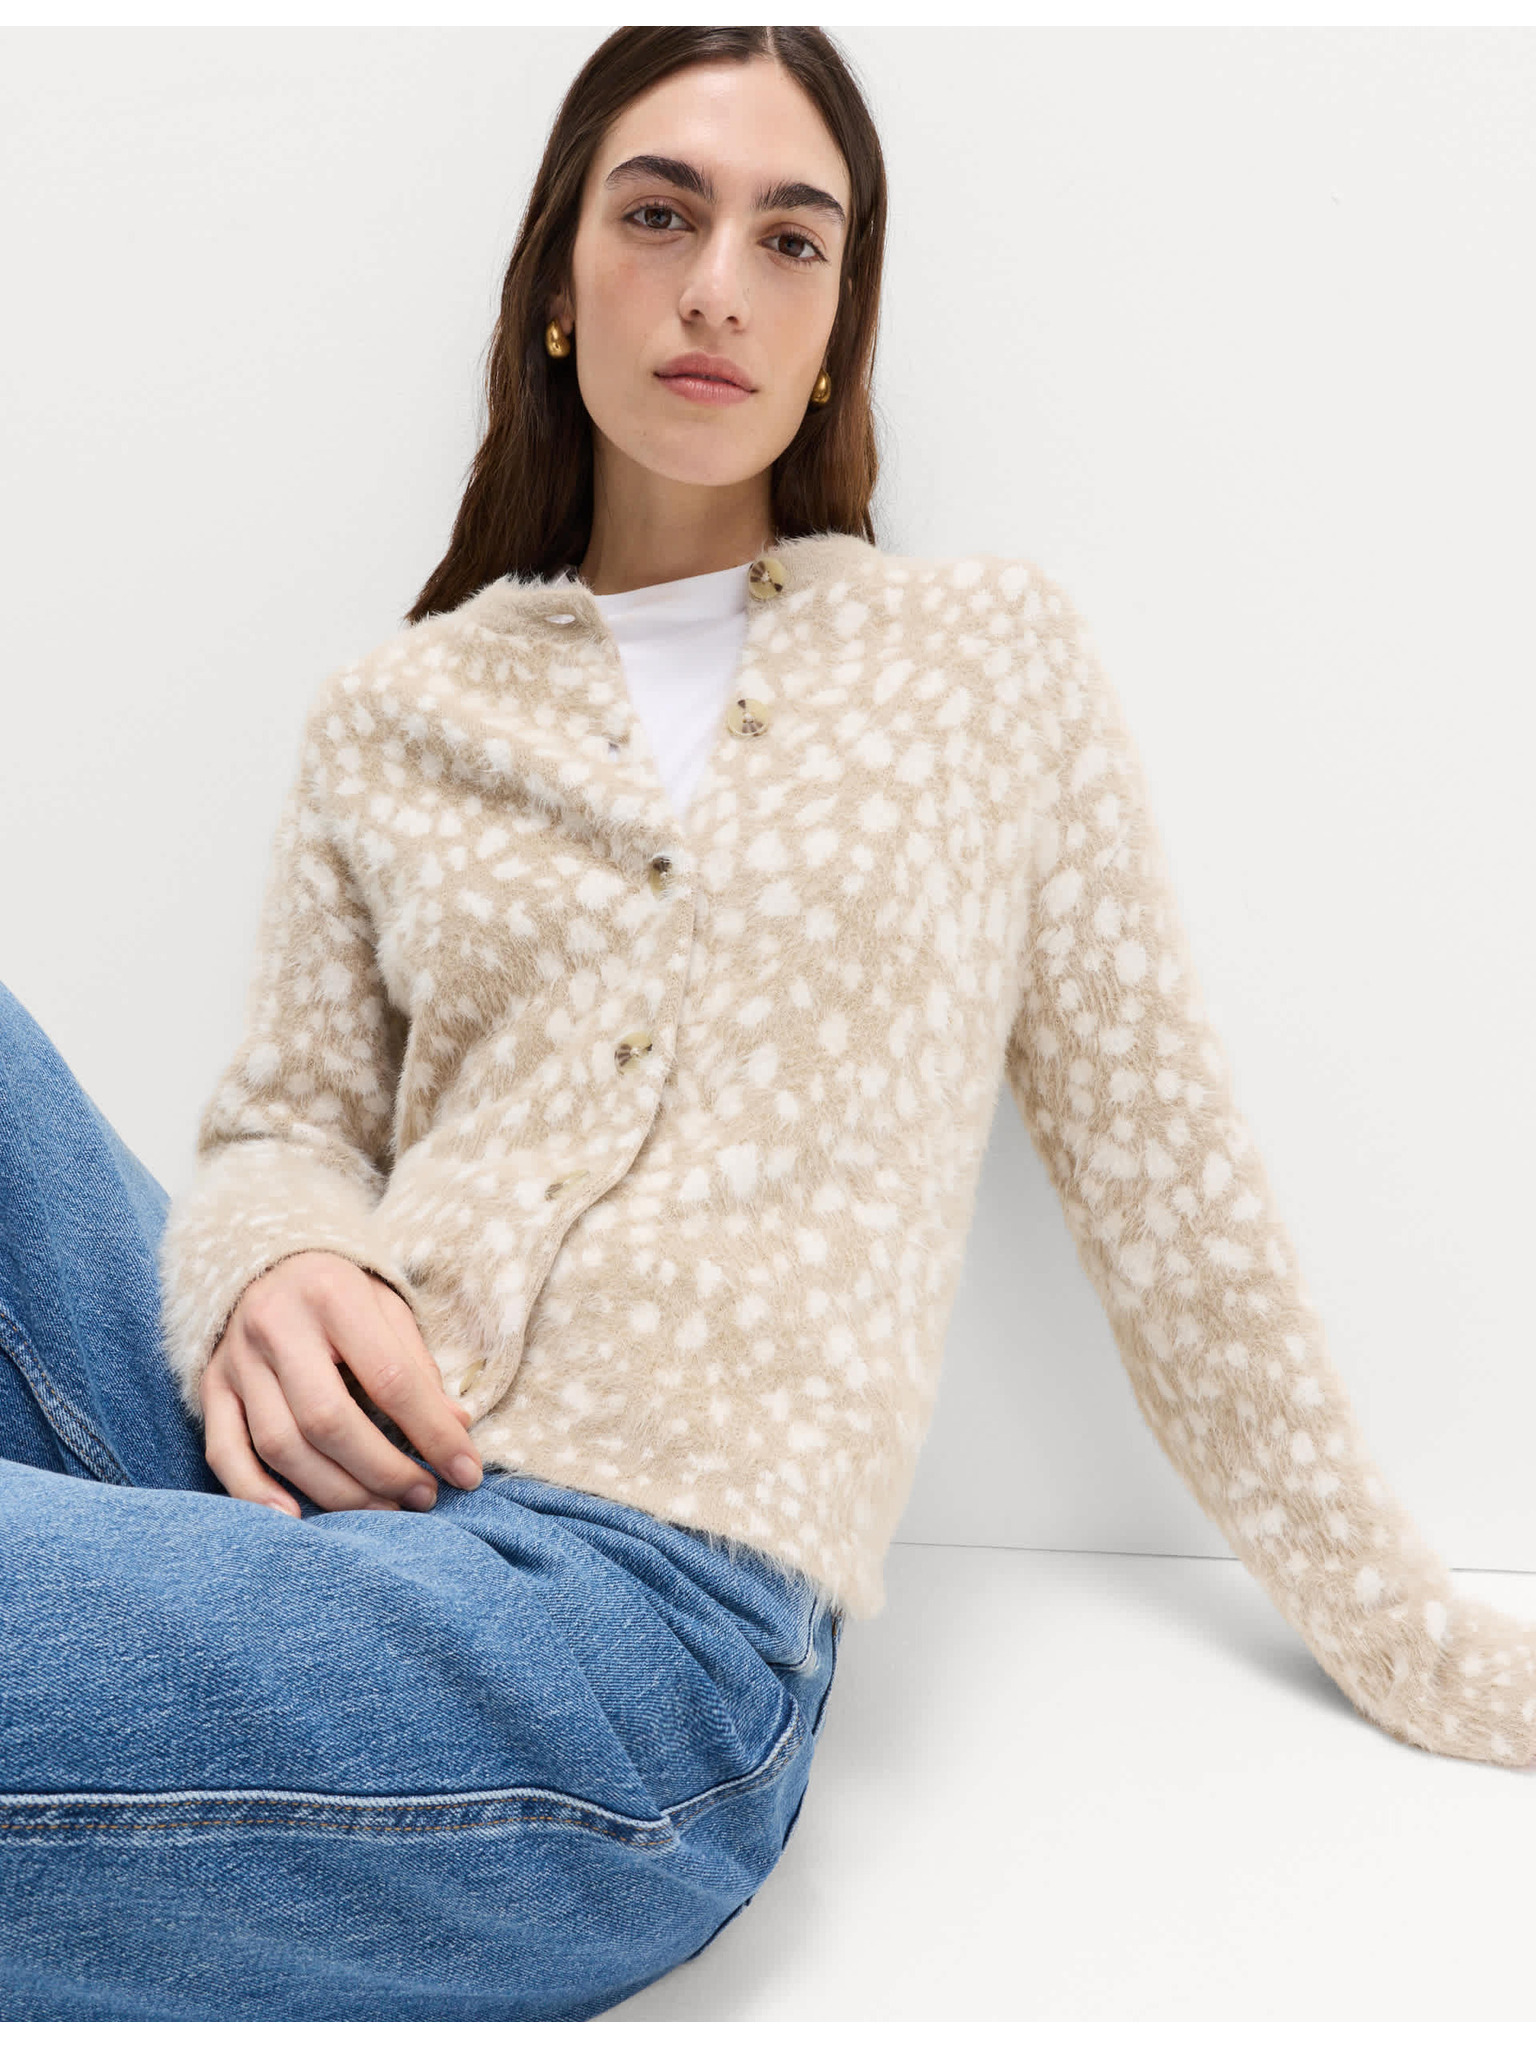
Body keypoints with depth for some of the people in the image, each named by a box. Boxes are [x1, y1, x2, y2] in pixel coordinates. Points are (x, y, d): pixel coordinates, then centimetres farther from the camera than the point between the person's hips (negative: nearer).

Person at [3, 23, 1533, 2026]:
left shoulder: (996, 657, 9)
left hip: (651, 1612, -4)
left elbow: (1161, 1169, 11)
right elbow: (290, 1120, 15)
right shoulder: (392, 720, 15)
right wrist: (270, 1270, -11)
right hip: (318, 1492, 4)